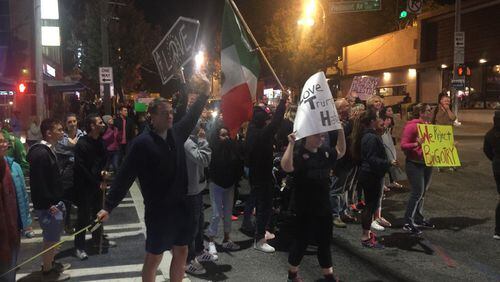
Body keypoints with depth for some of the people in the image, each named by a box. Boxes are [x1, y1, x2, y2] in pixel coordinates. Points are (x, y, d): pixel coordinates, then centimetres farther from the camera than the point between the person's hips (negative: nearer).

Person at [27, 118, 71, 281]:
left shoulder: (49, 150, 10)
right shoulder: (40, 153, -22)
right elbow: (38, 182, -24)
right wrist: (49, 204, -21)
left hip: (54, 202, 10)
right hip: (47, 206, -10)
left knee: (54, 236, 21)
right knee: (51, 238, 3)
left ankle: (51, 264, 36)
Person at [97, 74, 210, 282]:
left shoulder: (176, 133, 3)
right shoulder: (142, 143, -16)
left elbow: (192, 117, 22)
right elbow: (125, 176, -16)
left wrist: (204, 94, 22)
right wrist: (108, 207, -18)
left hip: (180, 206, 7)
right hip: (158, 211, -6)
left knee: (181, 253, 16)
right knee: (154, 257, 7)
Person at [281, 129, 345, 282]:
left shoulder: (325, 151, 7)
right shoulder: (299, 154, -16)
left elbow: (341, 151, 24)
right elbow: (286, 167, -35)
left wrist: (341, 131, 12)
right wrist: (291, 144, -39)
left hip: (324, 206, 7)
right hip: (305, 209, -7)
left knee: (325, 242, 17)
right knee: (301, 242, 7)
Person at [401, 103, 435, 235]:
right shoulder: (411, 126, -13)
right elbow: (403, 145, -17)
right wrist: (417, 143, -32)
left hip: (427, 163, 8)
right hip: (415, 164, -8)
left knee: (423, 192, 14)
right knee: (417, 192, -10)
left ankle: (418, 219, 25)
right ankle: (408, 222, -2)